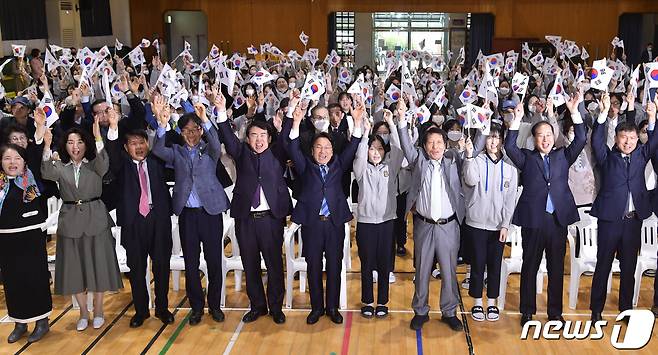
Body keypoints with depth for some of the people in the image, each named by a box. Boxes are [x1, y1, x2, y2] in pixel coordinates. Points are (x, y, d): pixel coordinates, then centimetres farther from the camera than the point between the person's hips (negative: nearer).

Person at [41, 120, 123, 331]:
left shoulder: (95, 165, 1)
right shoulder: (60, 167, 5)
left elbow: (103, 164, -23)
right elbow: (47, 173, -17)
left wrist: (98, 137, -38)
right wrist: (47, 147, -32)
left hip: (95, 220, -1)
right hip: (70, 221, 2)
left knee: (97, 264, 4)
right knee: (74, 267, 7)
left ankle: (98, 311, 21)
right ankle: (83, 312, 23)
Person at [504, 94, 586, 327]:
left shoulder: (563, 156, 12)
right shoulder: (526, 158, 6)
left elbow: (580, 141, 1)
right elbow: (509, 147, -9)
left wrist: (574, 112, -6)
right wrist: (517, 119, -14)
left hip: (558, 219, 2)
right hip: (533, 220, -2)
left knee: (557, 268, 9)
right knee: (530, 266, 6)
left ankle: (555, 312, 22)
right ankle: (527, 311, 18)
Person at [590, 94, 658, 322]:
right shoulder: (607, 157, 2)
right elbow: (596, 141, -12)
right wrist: (604, 113, -24)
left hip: (634, 220, 3)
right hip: (610, 218, -3)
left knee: (629, 267, 11)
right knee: (603, 265, 4)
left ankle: (626, 309, 23)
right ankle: (596, 309, 12)